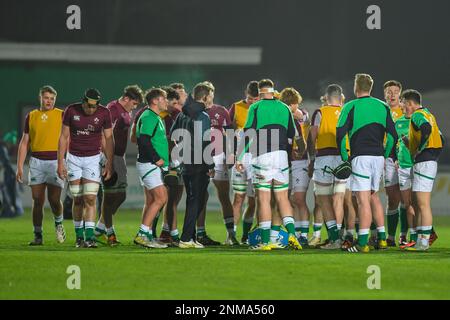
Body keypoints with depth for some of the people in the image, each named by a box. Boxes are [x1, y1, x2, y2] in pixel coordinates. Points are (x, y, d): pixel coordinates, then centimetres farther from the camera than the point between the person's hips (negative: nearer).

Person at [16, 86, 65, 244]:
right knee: (37, 200, -2)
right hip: (37, 161, 2)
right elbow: (24, 142, 14)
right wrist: (20, 166, 8)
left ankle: (58, 223, 25)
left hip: (56, 161, -2)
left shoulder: (62, 115, 3)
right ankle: (38, 236, 6)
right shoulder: (31, 116, 11)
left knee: (54, 200, -6)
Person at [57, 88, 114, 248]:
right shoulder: (71, 111, -8)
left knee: (90, 199, -11)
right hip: (74, 158, 1)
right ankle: (79, 235, 13)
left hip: (93, 159, -1)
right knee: (77, 200, 3)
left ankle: (89, 236, -14)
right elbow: (64, 137, -1)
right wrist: (60, 162, -4)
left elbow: (108, 139, 0)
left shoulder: (104, 113, -8)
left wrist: (109, 163, -4)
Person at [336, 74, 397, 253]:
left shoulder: (351, 107, -2)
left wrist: (345, 157, -1)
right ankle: (382, 238, 18)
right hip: (378, 157, 5)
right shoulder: (383, 107, 12)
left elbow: (340, 134, -9)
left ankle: (363, 243, -13)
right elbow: (392, 136, 9)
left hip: (360, 157, -5)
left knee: (363, 200, -9)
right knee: (374, 196, 19)